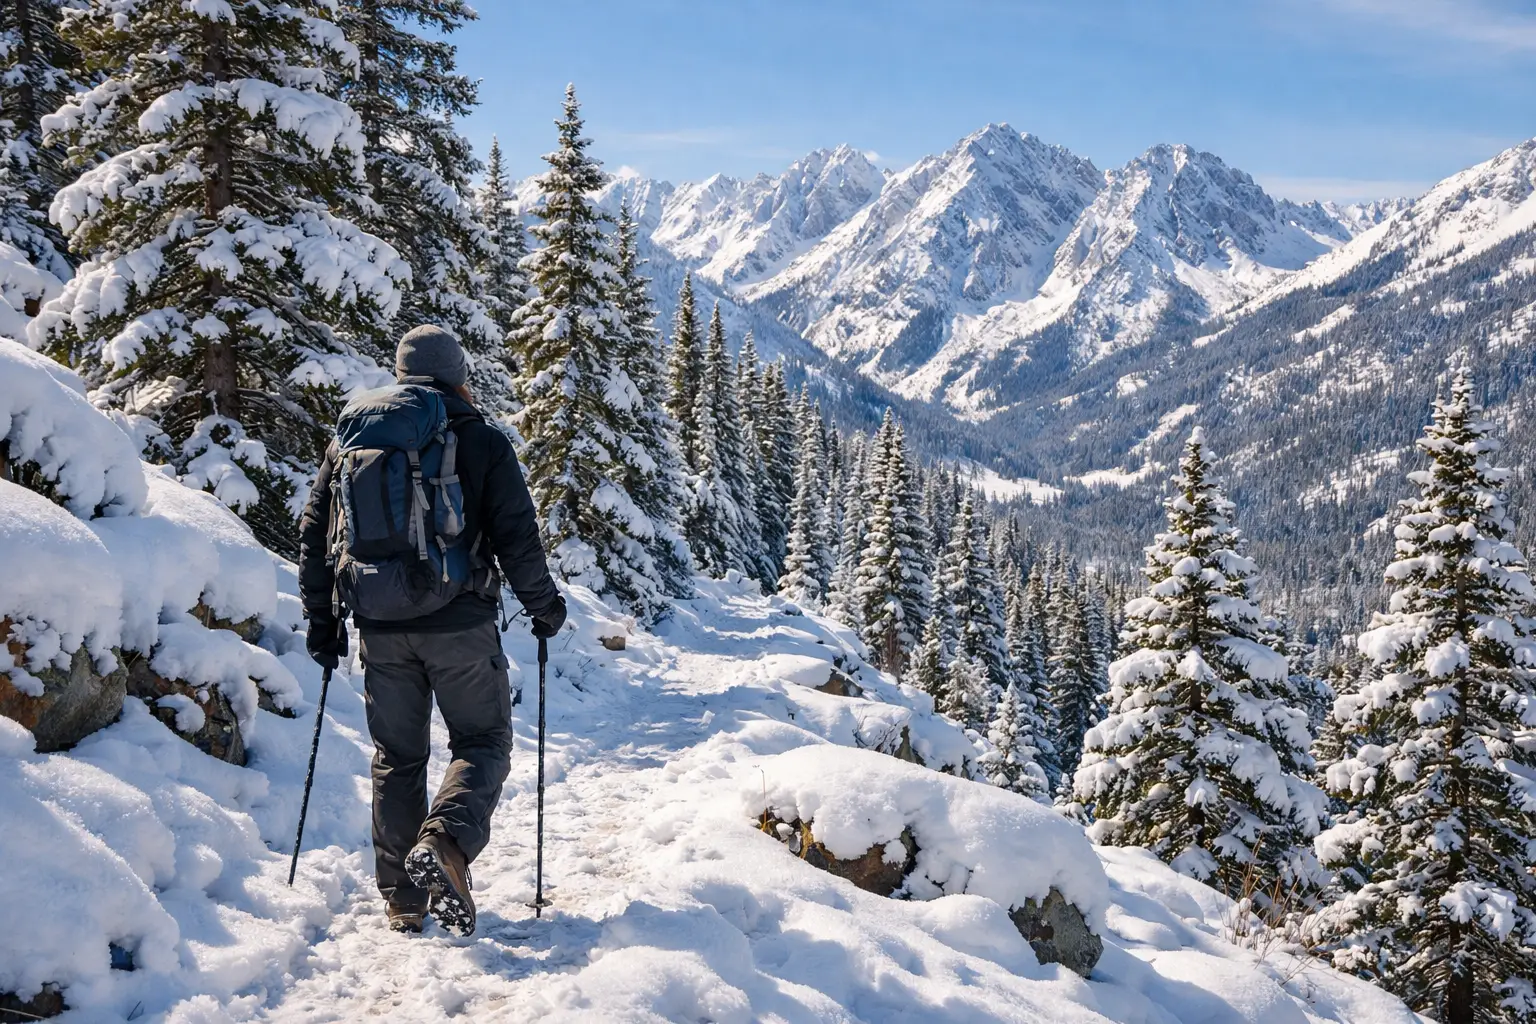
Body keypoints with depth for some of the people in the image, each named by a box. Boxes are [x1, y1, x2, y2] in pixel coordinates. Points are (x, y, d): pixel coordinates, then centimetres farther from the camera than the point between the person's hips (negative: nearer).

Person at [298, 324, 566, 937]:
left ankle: (403, 901, 16)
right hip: (459, 624, -3)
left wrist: (322, 620, 18)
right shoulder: (482, 442, -2)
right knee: (483, 743, 8)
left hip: (381, 628, 4)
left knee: (397, 757, 14)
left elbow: (314, 536, 10)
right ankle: (446, 840, -20)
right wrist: (543, 605, 8)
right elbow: (517, 537, -6)